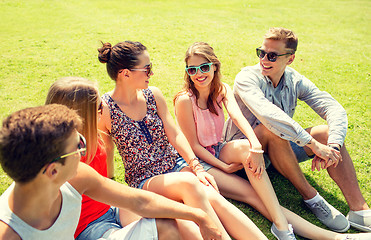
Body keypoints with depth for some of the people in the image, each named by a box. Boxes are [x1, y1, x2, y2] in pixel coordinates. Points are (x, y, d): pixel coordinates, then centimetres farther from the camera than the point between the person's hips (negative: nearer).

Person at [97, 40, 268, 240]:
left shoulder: (153, 95, 2)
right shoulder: (104, 109, -11)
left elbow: (175, 135, -2)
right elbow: (105, 152, -3)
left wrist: (197, 167, -12)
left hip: (177, 164, 4)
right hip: (144, 180, -3)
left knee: (212, 196, -26)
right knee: (189, 183, -35)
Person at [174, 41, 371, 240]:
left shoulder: (221, 90, 0)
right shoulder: (185, 100, -15)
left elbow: (236, 115, -20)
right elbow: (194, 145, -12)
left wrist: (255, 145, -38)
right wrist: (224, 167, -17)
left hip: (218, 152, 4)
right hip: (197, 161, -4)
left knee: (245, 147, -32)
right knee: (252, 194, -26)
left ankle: (281, 224, -34)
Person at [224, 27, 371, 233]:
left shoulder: (295, 81, -3)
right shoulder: (247, 77, -18)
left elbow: (335, 109, -13)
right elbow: (266, 113, -38)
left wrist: (332, 145, -33)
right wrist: (313, 144, -41)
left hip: (280, 149, 5)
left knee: (326, 133, -16)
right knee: (271, 129, -36)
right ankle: (309, 195, -21)